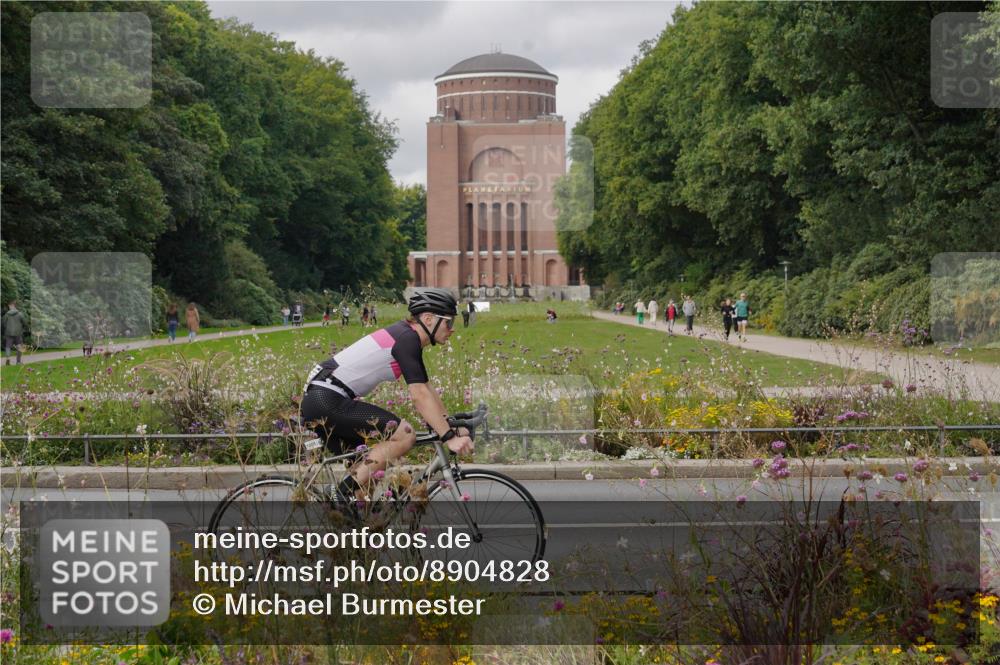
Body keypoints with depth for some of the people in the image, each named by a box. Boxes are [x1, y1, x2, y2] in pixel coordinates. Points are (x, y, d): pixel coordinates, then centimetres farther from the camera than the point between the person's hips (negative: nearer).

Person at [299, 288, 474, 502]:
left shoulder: (407, 336, 16)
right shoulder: (407, 339, -14)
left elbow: (427, 387, 21)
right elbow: (420, 396, -22)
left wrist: (452, 425, 16)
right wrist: (449, 438, -25)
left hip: (320, 402, 11)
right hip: (327, 402, -11)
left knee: (366, 472, 16)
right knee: (404, 434, -16)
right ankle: (345, 493, -12)